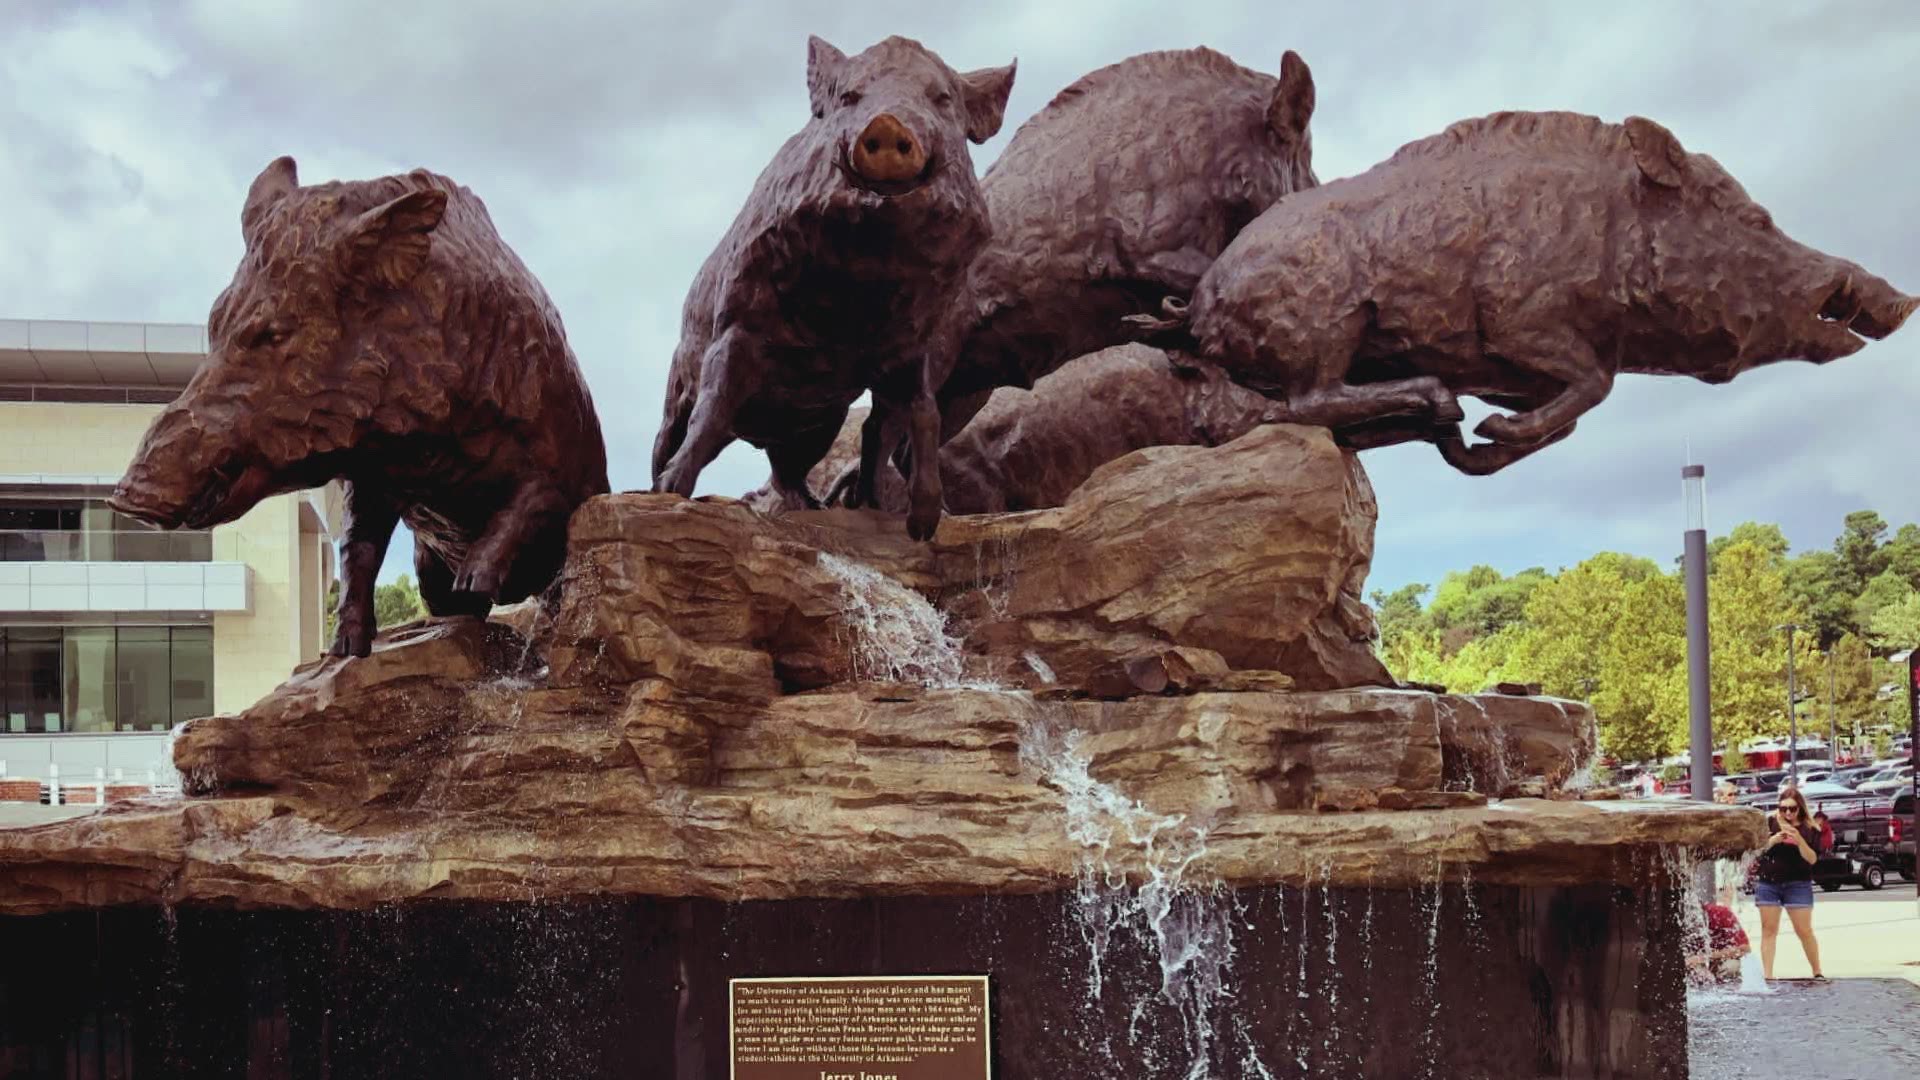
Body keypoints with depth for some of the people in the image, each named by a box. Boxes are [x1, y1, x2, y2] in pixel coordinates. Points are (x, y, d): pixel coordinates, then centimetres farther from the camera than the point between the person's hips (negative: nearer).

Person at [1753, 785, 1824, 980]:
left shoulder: (1809, 829, 0)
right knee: (1768, 930, 3)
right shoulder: (1769, 823, 0)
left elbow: (1812, 859, -7)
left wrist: (1799, 840, -21)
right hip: (1767, 882, 1)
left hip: (1797, 884, -1)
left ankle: (1817, 972, 15)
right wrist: (1773, 840, -19)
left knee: (1804, 931, 1)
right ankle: (1767, 976, 5)